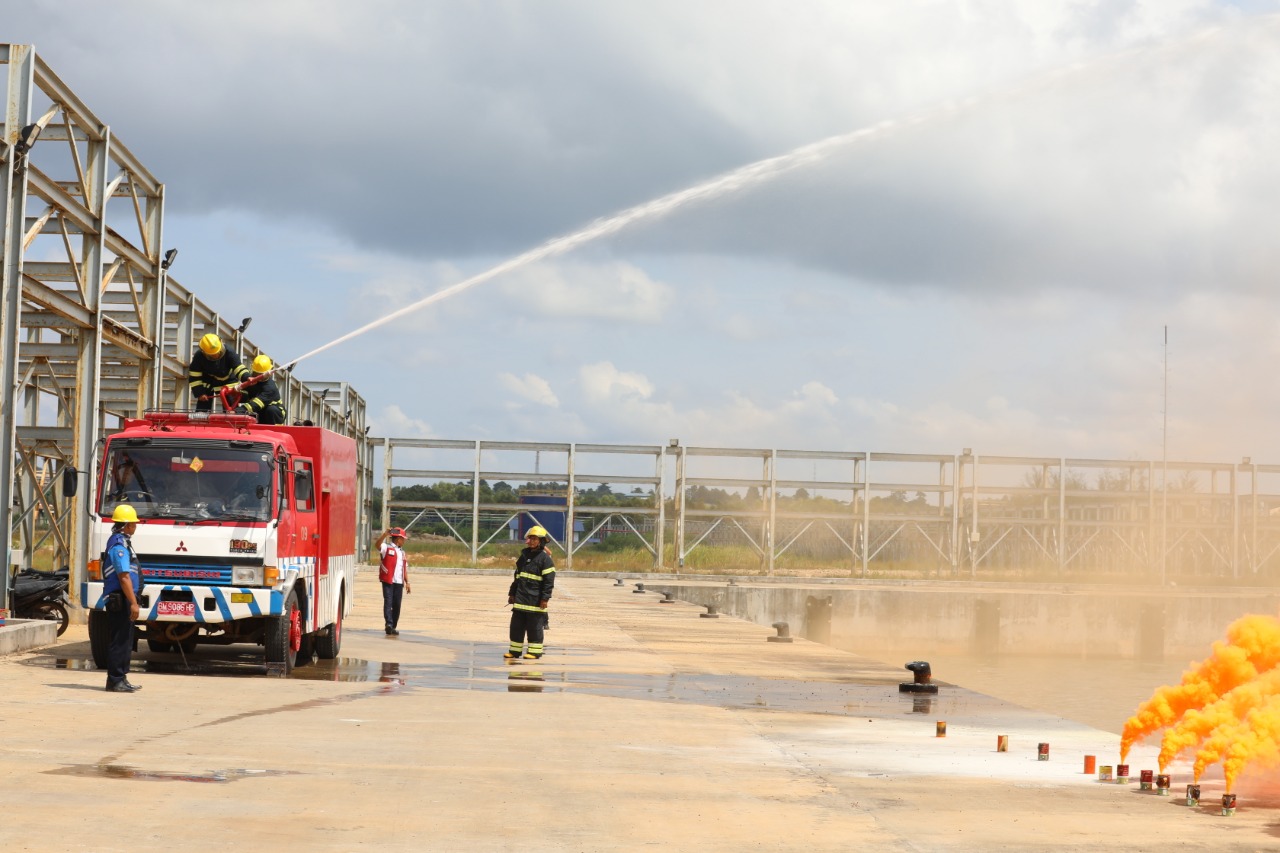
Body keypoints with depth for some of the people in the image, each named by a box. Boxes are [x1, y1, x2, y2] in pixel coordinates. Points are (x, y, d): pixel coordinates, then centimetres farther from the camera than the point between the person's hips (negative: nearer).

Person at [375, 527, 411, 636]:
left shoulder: (402, 552, 21)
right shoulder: (386, 548, 0)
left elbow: (405, 568, 23)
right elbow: (378, 544, -21)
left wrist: (407, 582, 16)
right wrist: (385, 534, -34)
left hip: (399, 582, 6)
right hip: (388, 581, -6)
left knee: (396, 605, 5)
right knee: (388, 602, -14)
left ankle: (393, 627, 10)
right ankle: (389, 624, -25)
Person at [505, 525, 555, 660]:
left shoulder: (545, 559, -6)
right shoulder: (524, 556, 15)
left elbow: (549, 580, -11)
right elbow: (517, 577, 22)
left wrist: (545, 598, -16)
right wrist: (512, 593, 20)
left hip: (535, 600, -7)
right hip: (520, 599, 7)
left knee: (534, 627, -3)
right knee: (516, 626, 8)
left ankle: (535, 652, 2)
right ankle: (515, 650, 15)